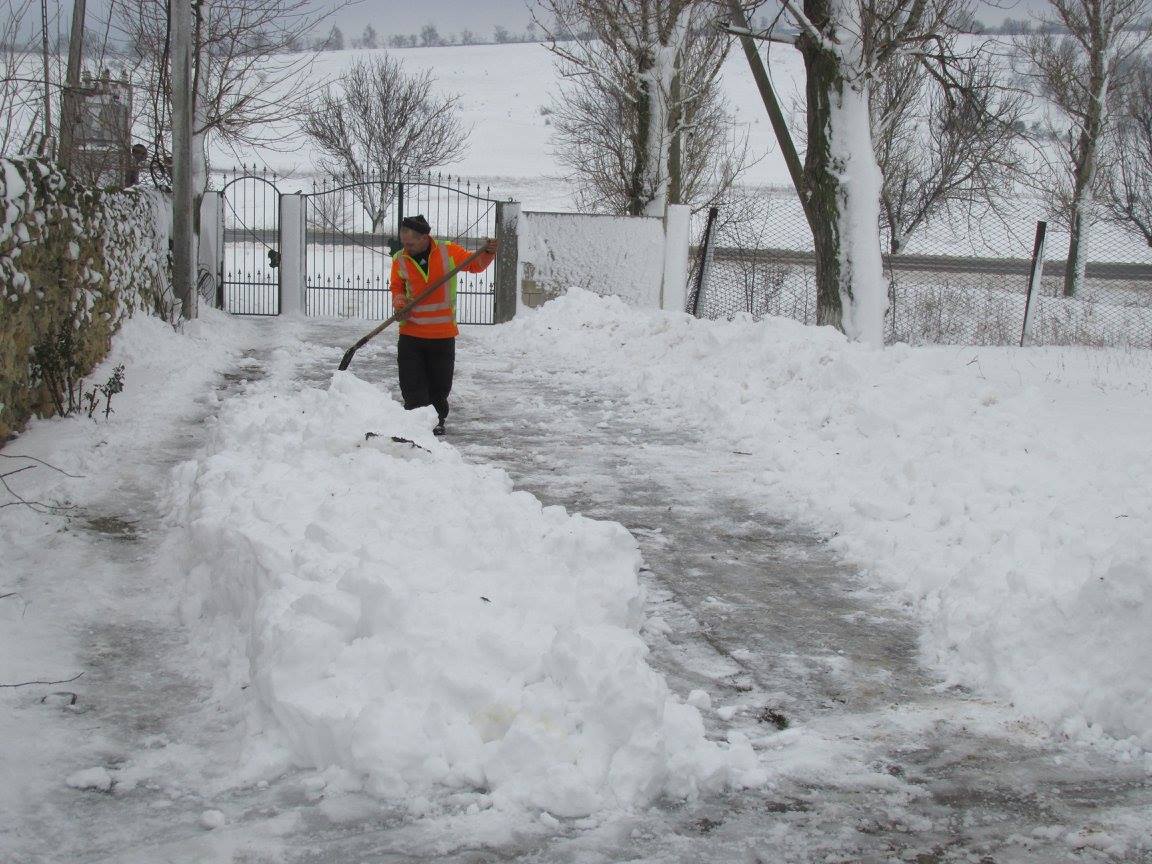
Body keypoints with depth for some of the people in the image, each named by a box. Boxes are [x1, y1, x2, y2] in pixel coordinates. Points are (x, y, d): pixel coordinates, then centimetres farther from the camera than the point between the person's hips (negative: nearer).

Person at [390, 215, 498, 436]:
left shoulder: (449, 251, -8)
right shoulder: (400, 260, -3)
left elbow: (475, 265, 6)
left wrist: (488, 253, -13)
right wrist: (400, 304, -8)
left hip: (443, 334, -1)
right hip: (411, 333, 1)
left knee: (440, 384, 11)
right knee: (412, 385, -2)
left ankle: (437, 420, 31)